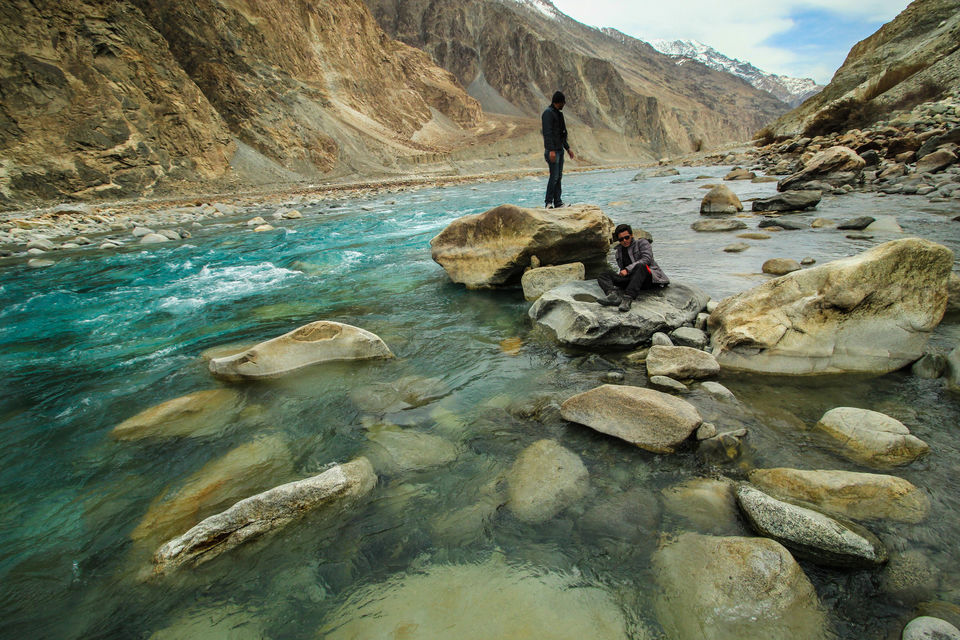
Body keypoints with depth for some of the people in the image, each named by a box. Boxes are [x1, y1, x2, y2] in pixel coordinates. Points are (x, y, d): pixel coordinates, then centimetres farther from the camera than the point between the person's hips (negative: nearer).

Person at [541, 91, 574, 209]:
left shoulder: (558, 113, 20)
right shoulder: (548, 113, -10)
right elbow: (547, 133, -19)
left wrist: (568, 148, 24)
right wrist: (551, 150, -26)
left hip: (560, 150, 10)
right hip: (553, 150, -10)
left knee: (559, 176, 8)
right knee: (554, 176, -12)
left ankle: (558, 202, 11)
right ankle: (549, 203, -9)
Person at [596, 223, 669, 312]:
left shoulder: (642, 242, 5)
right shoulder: (620, 250, 21)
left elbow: (646, 259, -13)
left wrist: (627, 269, -22)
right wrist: (620, 273, 6)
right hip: (630, 279, 5)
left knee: (641, 266, -40)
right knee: (603, 276, -9)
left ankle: (627, 299, -57)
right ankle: (613, 295, -44)